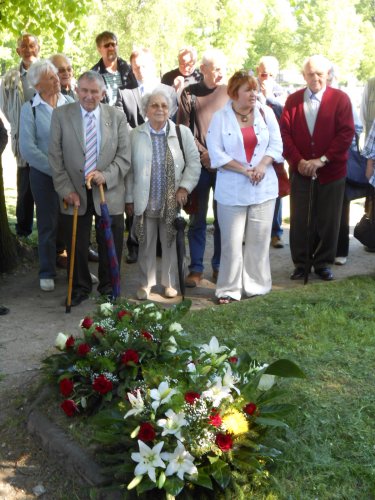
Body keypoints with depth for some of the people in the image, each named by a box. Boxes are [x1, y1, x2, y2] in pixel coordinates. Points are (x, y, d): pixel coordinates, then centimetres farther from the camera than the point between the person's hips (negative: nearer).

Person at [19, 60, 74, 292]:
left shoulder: (70, 103, 2)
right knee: (48, 224, 7)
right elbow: (27, 148, -10)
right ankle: (47, 273, 22)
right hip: (44, 174, -2)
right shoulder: (30, 108, -4)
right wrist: (55, 170, -13)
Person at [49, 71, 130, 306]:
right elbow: (55, 156, 0)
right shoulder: (61, 115, 0)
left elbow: (124, 156, -1)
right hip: (75, 194, 0)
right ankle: (80, 287, 29)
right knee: (76, 246, 10)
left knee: (111, 246, 10)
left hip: (109, 192, 0)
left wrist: (106, 175, -18)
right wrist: (66, 190, -8)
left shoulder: (117, 117, 1)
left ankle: (108, 287, 30)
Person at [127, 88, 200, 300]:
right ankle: (146, 283, 22)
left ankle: (170, 283, 24)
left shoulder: (183, 133, 0)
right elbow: (129, 168, 3)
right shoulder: (135, 135, 1)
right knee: (146, 244, 9)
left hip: (173, 202, 0)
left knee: (171, 243, 9)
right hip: (145, 201, 0)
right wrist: (129, 198, 2)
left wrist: (185, 187, -8)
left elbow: (194, 163, 3)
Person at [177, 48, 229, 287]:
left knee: (222, 219, 7)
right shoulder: (190, 93, 3)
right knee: (198, 220, 4)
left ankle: (219, 267, 17)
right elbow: (182, 129, 2)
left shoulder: (230, 92, 4)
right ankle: (196, 269, 11)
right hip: (199, 165, -1)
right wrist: (203, 153, -8)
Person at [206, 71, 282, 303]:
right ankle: (229, 289, 11)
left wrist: (262, 166, -14)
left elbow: (276, 145, 3)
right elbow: (216, 153, -9)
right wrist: (245, 170, -15)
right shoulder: (220, 117, -4)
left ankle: (255, 285, 20)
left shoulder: (266, 112, 3)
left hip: (263, 187, 3)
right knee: (232, 241, 0)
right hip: (232, 190, -2)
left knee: (259, 239, 7)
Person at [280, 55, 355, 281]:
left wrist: (322, 160, -15)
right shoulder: (293, 100, 6)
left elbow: (346, 133, -8)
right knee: (299, 219, 4)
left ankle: (323, 263, 20)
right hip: (300, 170, 2)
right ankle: (301, 263, 17)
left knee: (328, 219, 6)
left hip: (331, 171, -1)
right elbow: (285, 133, 0)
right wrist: (298, 161, -12)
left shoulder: (340, 98, -1)